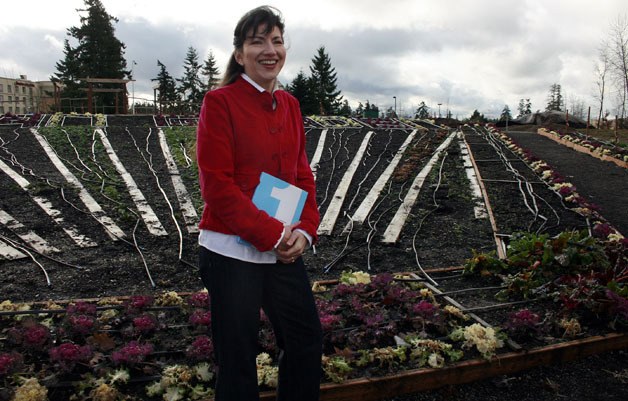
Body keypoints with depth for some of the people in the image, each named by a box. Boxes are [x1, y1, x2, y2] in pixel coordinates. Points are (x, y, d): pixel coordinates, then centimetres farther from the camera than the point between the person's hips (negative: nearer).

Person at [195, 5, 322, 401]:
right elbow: (217, 184, -15)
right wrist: (273, 234, -17)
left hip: (285, 249, 6)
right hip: (232, 251, -6)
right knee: (238, 354, 8)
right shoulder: (220, 102, -9)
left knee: (307, 338, 17)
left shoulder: (290, 104, 9)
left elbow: (303, 174, 10)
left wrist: (304, 230, -5)